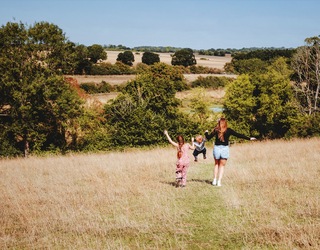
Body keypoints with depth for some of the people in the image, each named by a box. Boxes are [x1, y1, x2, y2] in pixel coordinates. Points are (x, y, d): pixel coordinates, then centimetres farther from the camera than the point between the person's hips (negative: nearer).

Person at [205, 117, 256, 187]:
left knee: (216, 164, 19)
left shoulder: (216, 130, -2)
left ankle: (214, 180, 16)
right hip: (225, 149, -1)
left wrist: (206, 133, 21)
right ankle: (219, 181, 5)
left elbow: (208, 137, 0)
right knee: (222, 166, 10)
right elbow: (238, 135, -5)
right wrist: (249, 138, -1)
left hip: (216, 148, 1)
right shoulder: (228, 130, -4)